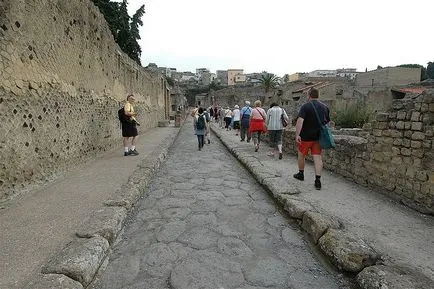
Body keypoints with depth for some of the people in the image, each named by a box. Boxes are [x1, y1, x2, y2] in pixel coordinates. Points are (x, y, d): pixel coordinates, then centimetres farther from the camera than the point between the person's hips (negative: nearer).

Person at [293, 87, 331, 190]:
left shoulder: (305, 106, -10)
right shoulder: (325, 107, 9)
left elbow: (300, 121, -23)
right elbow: (327, 122, 16)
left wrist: (297, 134, -26)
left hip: (306, 136, -4)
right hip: (318, 136, 4)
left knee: (301, 154, 15)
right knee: (317, 157, 2)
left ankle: (301, 174, 31)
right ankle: (318, 180, -5)